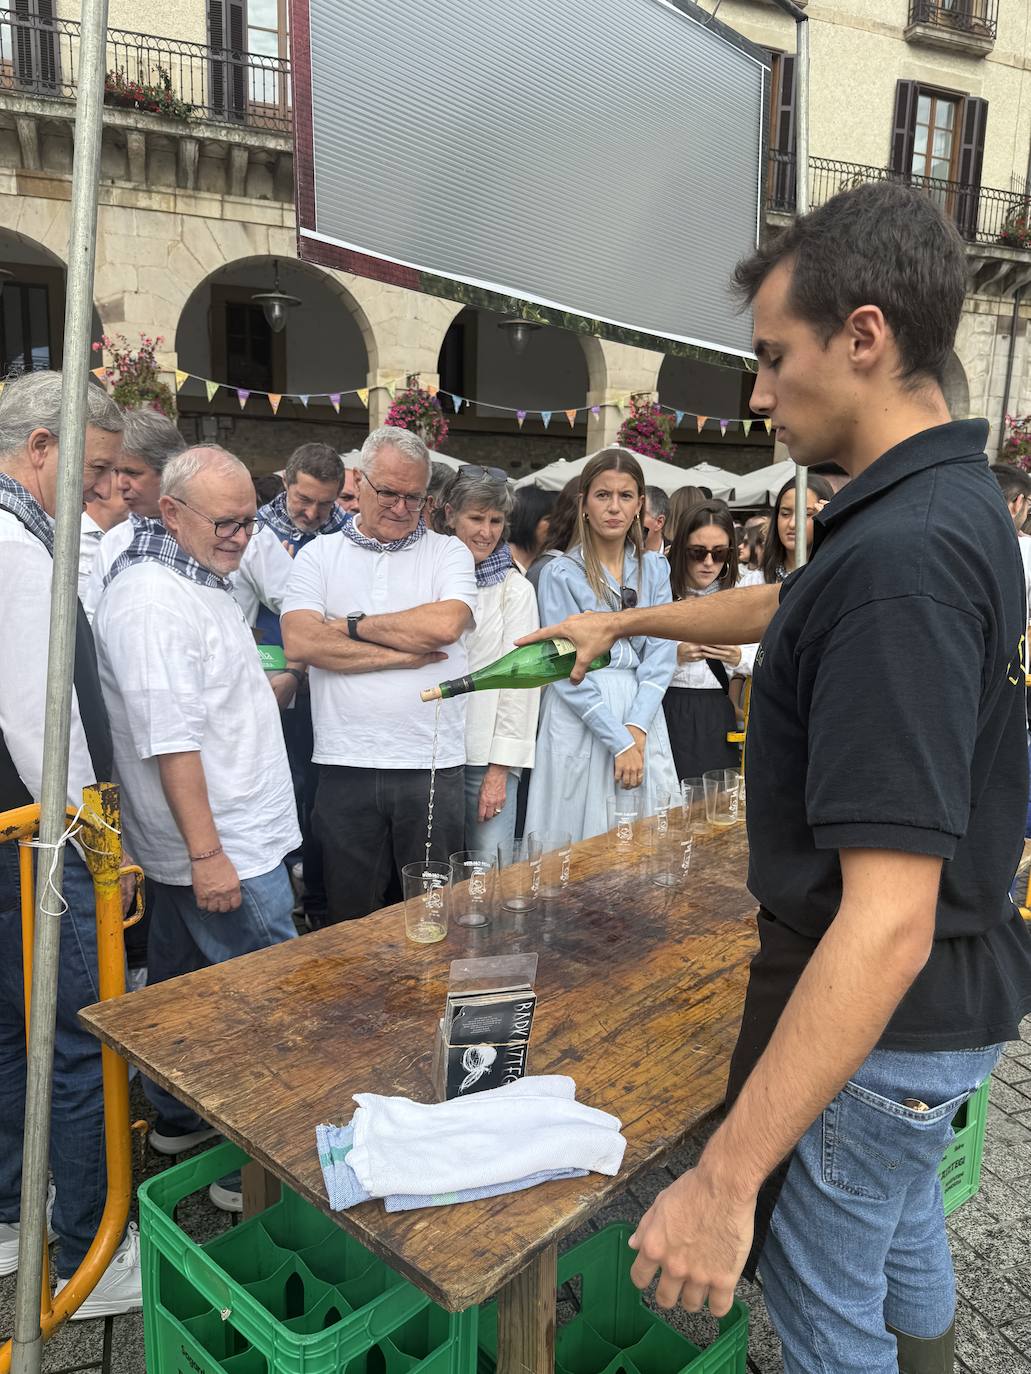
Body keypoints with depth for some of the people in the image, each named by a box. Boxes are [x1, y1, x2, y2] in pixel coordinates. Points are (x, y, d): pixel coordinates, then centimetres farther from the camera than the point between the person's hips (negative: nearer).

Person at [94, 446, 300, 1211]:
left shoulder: (198, 582, 13)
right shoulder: (153, 600, -20)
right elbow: (171, 739, -25)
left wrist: (268, 681, 17)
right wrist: (207, 853, -26)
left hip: (216, 838, 10)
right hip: (226, 846, -10)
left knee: (181, 983, 20)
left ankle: (178, 1120, 36)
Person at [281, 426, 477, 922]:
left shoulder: (448, 552, 6)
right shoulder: (319, 555, 7)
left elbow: (445, 623, -14)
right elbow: (300, 642, -9)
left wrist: (352, 625, -5)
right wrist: (405, 655, -9)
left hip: (433, 765, 0)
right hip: (345, 767, 1)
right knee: (350, 919, 13)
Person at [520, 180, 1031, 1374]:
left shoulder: (901, 559, -30)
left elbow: (888, 919, -34)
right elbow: (782, 607, 20)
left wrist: (724, 1177, -30)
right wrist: (622, 622, 26)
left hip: (876, 1018, -9)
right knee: (904, 1244, 29)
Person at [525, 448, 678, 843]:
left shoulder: (654, 569, 9)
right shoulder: (561, 574, -4)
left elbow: (660, 656, 2)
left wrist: (637, 730, -11)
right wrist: (618, 741, -13)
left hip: (642, 717, 4)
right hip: (580, 723, -4)